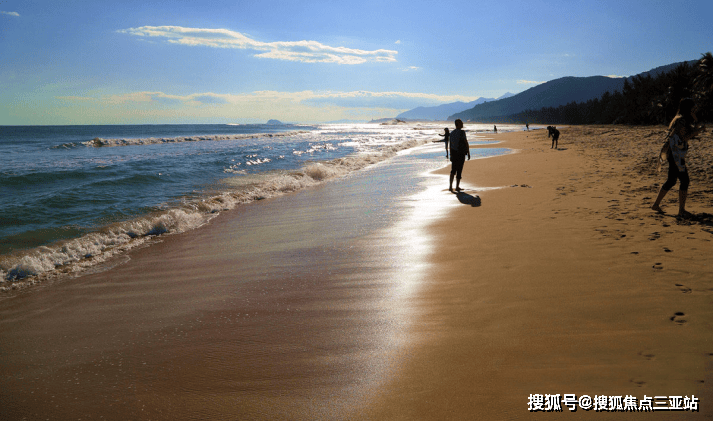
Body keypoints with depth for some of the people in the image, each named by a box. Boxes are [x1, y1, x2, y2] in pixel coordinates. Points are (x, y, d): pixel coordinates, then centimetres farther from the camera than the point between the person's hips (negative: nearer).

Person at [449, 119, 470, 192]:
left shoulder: (452, 133, 9)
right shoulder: (462, 132, -12)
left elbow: (450, 145, 12)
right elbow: (466, 143, -14)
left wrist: (451, 155, 19)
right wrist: (468, 153, -8)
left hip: (454, 153, 6)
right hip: (461, 153, -6)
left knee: (453, 170, 10)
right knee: (459, 170, 2)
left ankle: (450, 187, 1)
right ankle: (457, 187, 8)